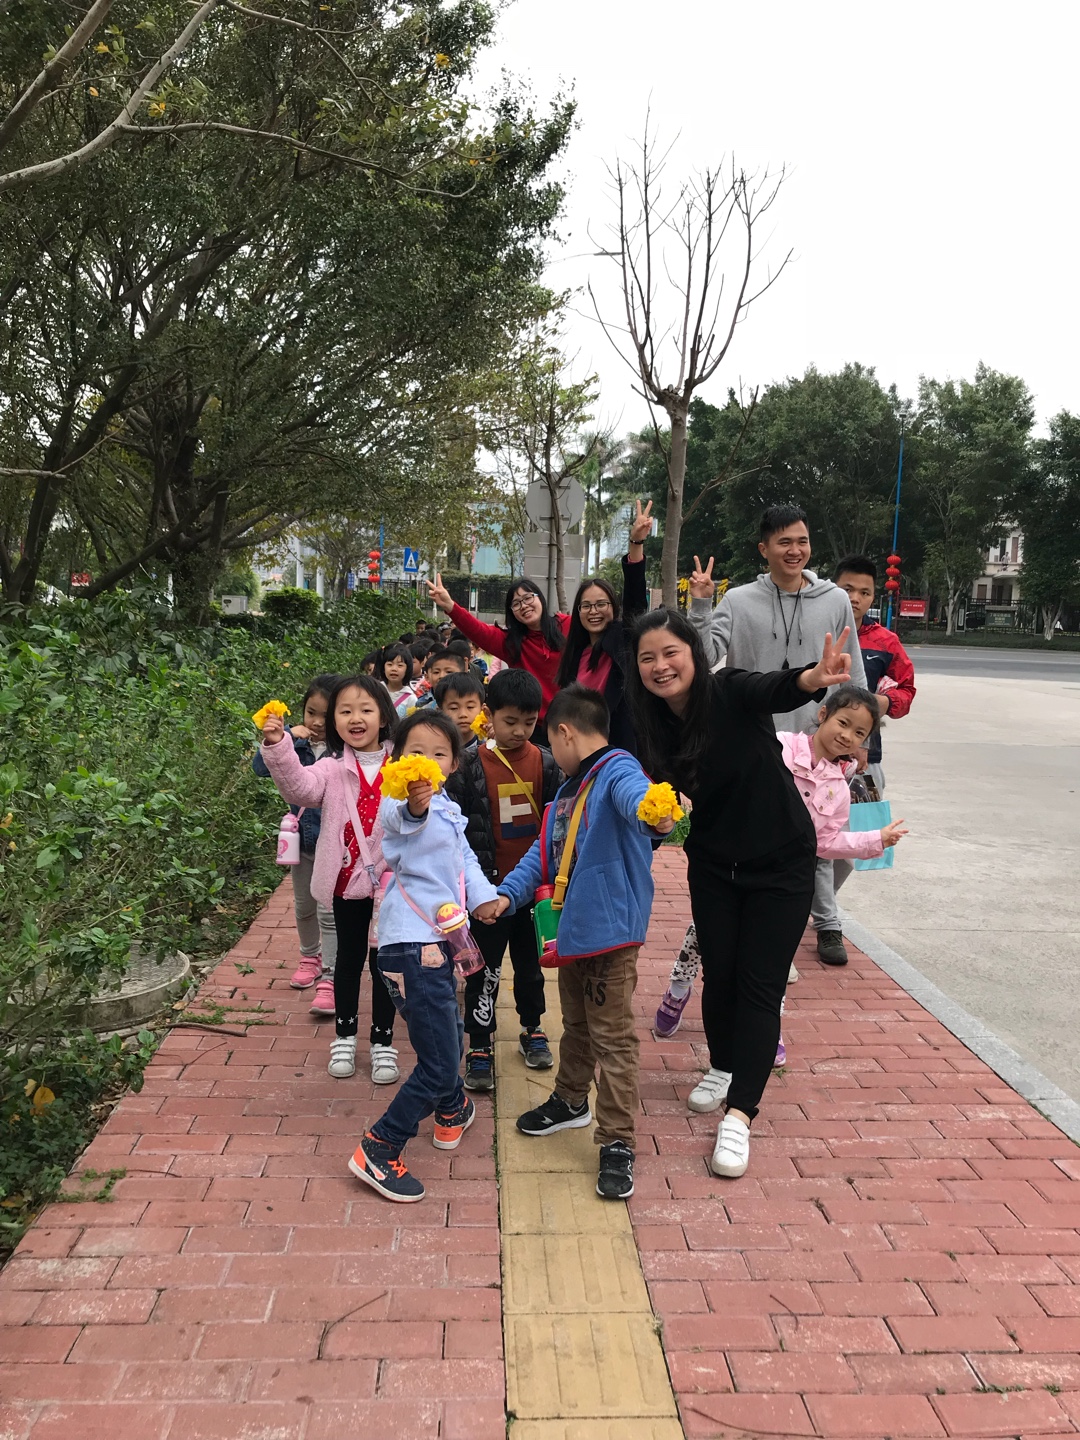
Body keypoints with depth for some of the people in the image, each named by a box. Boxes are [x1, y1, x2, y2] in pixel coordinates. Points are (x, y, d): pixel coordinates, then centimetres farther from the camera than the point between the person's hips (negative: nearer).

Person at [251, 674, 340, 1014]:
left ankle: (329, 979, 3)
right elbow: (260, 767, -14)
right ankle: (310, 957, 44)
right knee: (303, 907, 22)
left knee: (329, 911, -4)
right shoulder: (297, 744, -5)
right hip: (303, 837, 5)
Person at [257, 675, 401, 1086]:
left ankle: (383, 1042, 23)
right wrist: (277, 747, -38)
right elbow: (300, 787, -25)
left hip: (390, 879, 0)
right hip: (347, 879, 0)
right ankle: (344, 1036, 32)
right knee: (349, 957, 15)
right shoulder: (333, 767, -6)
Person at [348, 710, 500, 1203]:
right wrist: (413, 806, -65)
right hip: (411, 946, -9)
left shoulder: (448, 810, 13)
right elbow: (401, 820, -41)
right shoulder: (400, 807, -17)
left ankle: (452, 1111, 53)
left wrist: (483, 896, -4)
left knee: (448, 1034, 28)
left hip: (436, 942, 9)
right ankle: (377, 1151, 2)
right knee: (439, 1064, -10)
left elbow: (465, 858, 16)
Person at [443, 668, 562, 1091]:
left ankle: (532, 1028, 36)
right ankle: (479, 1046, 16)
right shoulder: (469, 766, -9)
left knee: (531, 962, 18)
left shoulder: (546, 763, -2)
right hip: (489, 886, -3)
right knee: (485, 969, 5)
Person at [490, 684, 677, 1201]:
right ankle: (571, 1101, 45)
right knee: (576, 1023, 26)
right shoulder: (569, 790, 17)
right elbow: (544, 852, 17)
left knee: (611, 1037, -3)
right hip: (572, 927, 10)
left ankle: (617, 1144, 7)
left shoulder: (617, 770, -14)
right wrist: (508, 893, 3)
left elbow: (634, 792, -38)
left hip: (610, 928, -9)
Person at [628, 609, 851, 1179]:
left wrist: (814, 678, -65)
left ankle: (738, 1115, 2)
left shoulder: (731, 693, -22)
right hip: (713, 864, 4)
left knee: (760, 983, -4)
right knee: (718, 972, 12)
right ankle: (722, 1068, 38)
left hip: (781, 862, -4)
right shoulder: (653, 726, -8)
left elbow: (776, 689, -45)